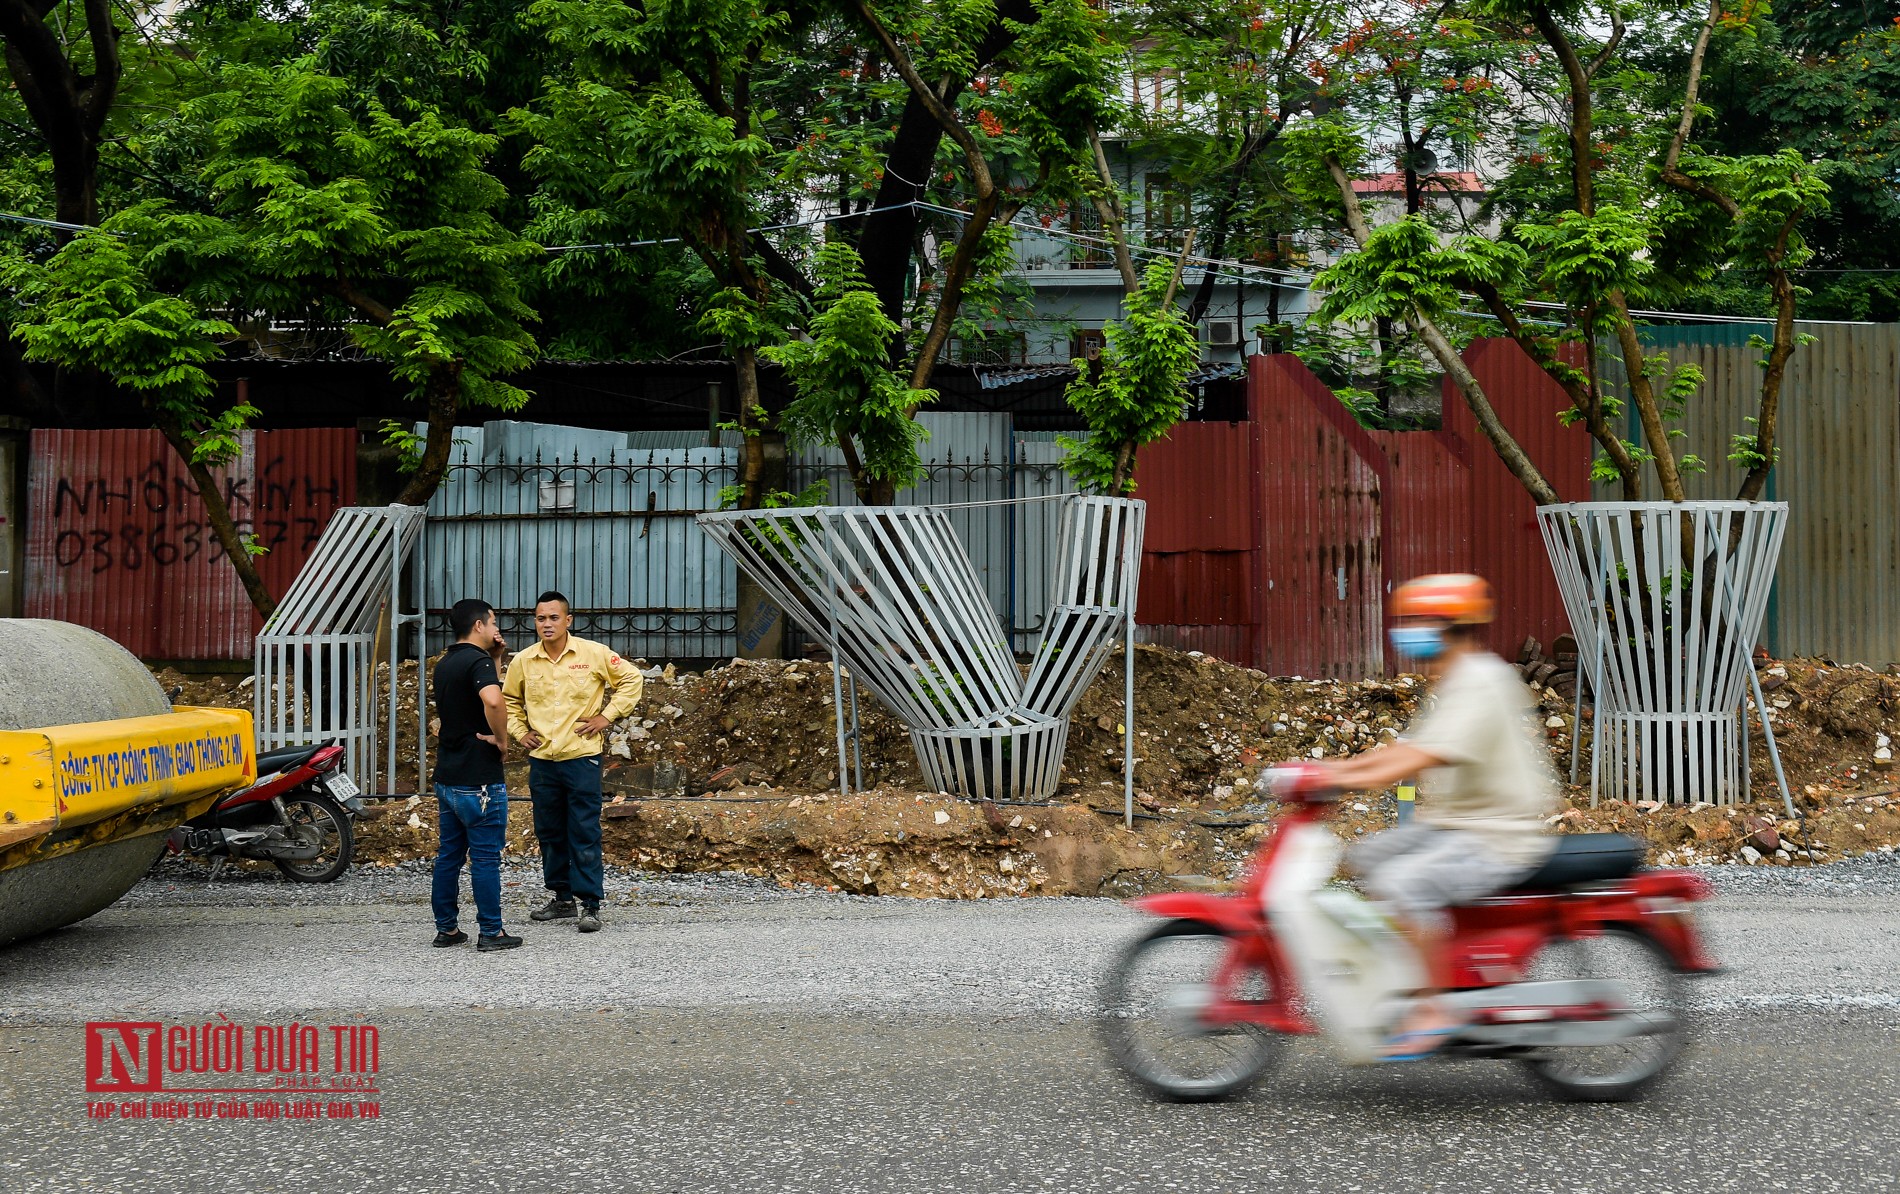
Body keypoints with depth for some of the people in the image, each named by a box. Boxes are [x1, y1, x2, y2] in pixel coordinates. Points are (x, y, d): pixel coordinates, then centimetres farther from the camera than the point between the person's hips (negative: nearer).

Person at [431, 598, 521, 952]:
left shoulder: (444, 665, 14)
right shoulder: (477, 661, -15)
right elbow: (492, 700, -36)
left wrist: (495, 659, 19)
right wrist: (502, 739, -21)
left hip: (446, 776, 9)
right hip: (479, 780, -9)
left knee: (449, 854, 13)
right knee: (486, 857, -2)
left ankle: (446, 927, 17)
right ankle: (491, 932, 2)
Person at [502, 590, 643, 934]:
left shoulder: (593, 654, -6)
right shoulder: (523, 661, 3)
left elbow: (630, 679, 3)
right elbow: (509, 700, 21)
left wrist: (607, 716, -3)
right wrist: (520, 732, 9)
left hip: (582, 757, -4)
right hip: (541, 760, 4)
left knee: (584, 834, -4)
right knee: (549, 834, 11)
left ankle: (590, 905, -1)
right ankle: (562, 898, 23)